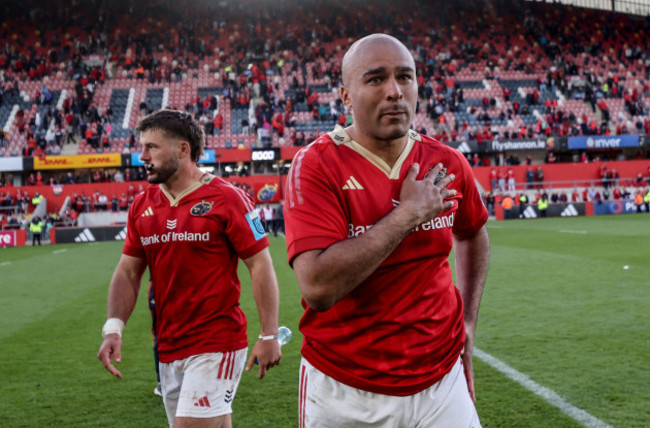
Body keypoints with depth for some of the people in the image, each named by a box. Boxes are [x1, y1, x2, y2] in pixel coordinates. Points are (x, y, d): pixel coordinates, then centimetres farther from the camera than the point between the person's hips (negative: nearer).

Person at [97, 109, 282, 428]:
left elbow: (260, 265, -9)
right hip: (168, 350, 6)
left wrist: (269, 335, -12)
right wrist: (113, 328, -4)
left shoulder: (226, 199, -9)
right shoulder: (142, 206, 8)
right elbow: (128, 272, 11)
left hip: (216, 347, -6)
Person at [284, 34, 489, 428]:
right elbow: (318, 287, -27)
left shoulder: (447, 165, 0)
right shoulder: (317, 167, -15)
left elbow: (473, 235, 21)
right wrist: (409, 212, -22)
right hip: (344, 393, -3)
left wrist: (468, 322, 12)